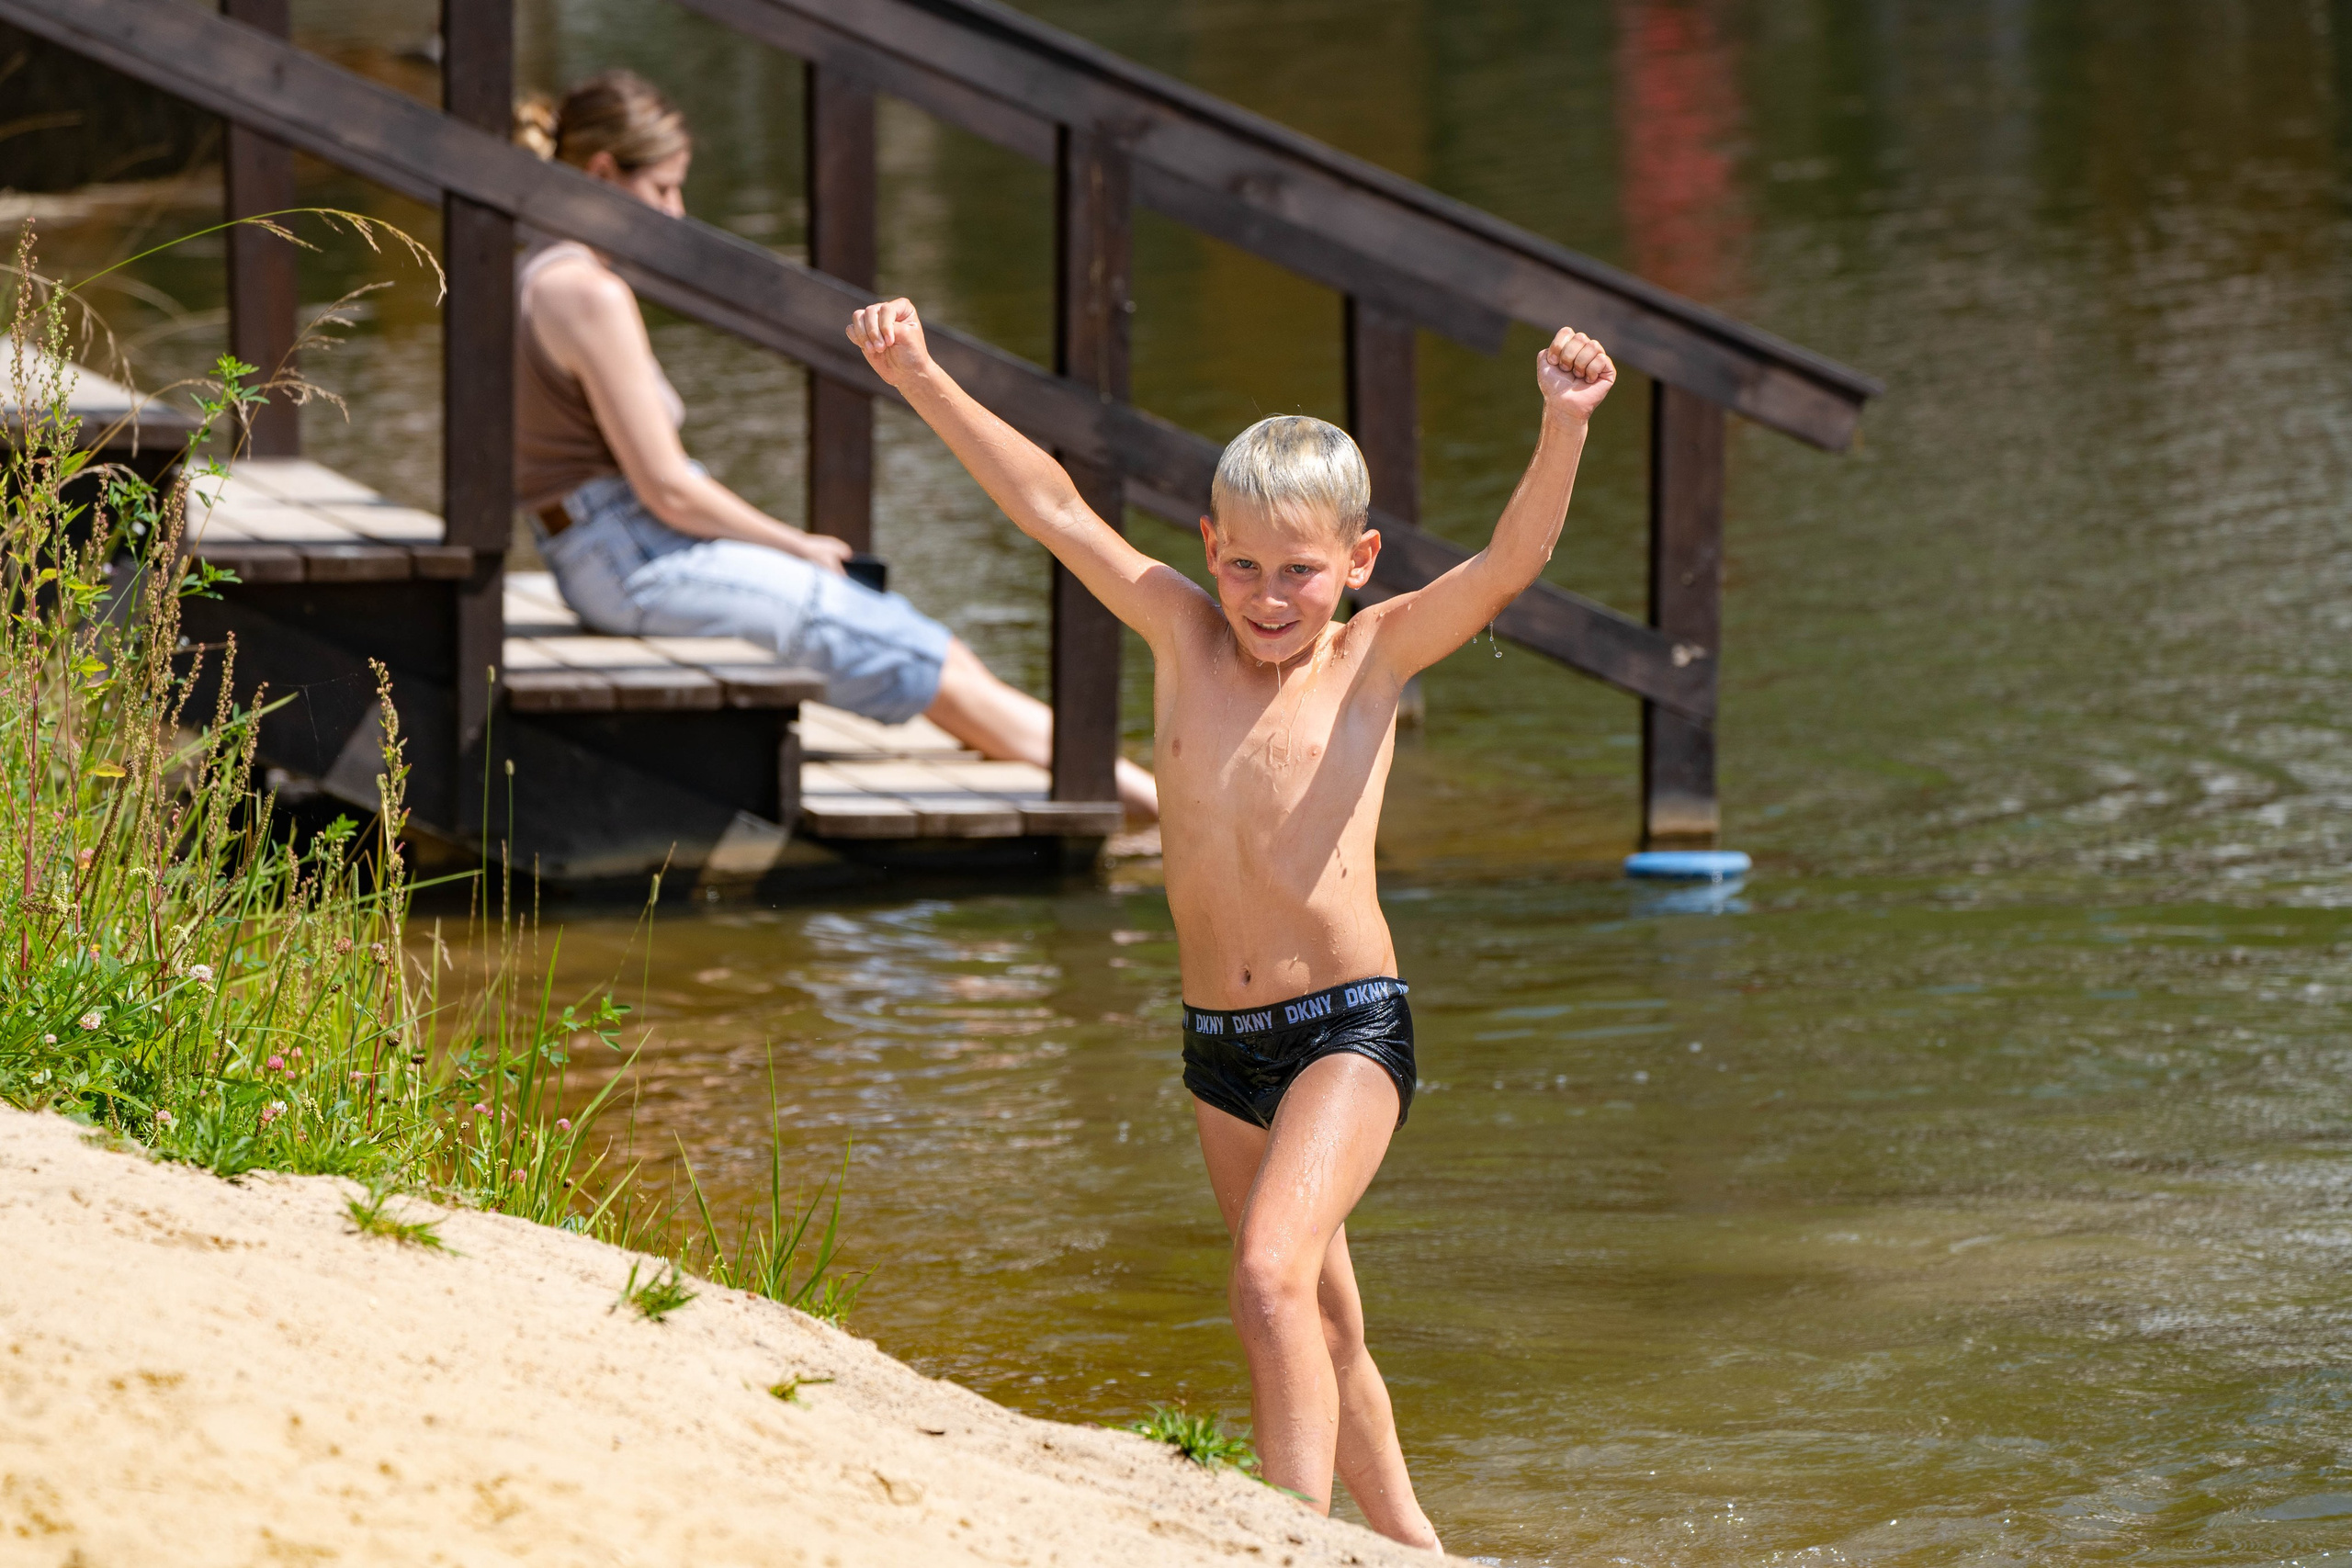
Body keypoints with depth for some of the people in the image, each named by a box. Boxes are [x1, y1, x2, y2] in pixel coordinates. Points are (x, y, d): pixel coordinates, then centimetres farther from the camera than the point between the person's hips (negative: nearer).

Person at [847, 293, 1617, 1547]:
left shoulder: (1374, 659, -3)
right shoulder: (1184, 638, 6)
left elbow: (1512, 558, -16)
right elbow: (1052, 508, 7)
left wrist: (1564, 427, -32)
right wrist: (924, 383, 5)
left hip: (1351, 1030, -5)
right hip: (1218, 1041, 5)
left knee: (1272, 1275, -24)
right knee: (1317, 1328, 16)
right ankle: (1405, 1546, 30)